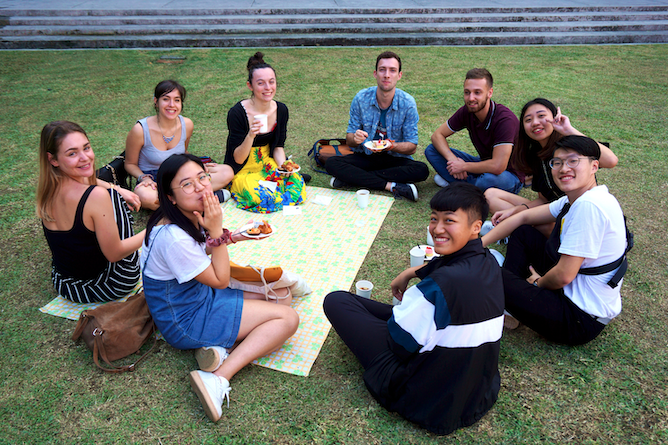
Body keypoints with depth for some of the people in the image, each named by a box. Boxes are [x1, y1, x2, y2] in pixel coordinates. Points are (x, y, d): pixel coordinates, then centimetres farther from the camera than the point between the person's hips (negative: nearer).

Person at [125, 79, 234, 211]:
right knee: (146, 197, -43)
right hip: (153, 180, -4)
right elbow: (130, 164, -2)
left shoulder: (187, 125, -4)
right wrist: (144, 178, -22)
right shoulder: (140, 130, -17)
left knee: (227, 172, -15)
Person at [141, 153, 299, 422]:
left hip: (198, 297, 9)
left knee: (281, 297, 9)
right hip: (185, 321, -9)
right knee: (287, 318, -13)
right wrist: (216, 231, -23)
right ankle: (219, 379, -21)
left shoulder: (190, 217, -4)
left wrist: (234, 237, 2)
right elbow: (220, 280, -21)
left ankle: (223, 345, -6)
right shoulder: (173, 238, -31)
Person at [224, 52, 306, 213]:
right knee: (262, 197, -30)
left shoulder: (281, 110, -4)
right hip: (243, 170, -4)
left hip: (268, 163, 4)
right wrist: (251, 135, -36)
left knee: (297, 184, -21)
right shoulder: (237, 113, -20)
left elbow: (278, 146, 7)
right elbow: (238, 158, -18)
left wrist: (283, 165, -13)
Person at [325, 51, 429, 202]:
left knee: (421, 170, -30)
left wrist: (392, 146, -31)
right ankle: (392, 186, -27)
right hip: (364, 156, 1)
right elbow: (349, 140, -4)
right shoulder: (361, 98, -9)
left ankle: (352, 178, -25)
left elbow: (411, 147, -8)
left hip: (394, 159, 0)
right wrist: (355, 139, -29)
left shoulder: (408, 103, -11)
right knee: (332, 164, -26)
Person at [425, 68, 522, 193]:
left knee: (489, 179, -44)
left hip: (509, 173, -6)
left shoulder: (505, 119, -29)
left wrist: (463, 166, -25)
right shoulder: (467, 111, -10)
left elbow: (498, 166, -38)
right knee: (431, 150, -5)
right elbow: (437, 135, -3)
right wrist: (452, 159, -21)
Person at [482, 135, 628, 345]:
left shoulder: (589, 206, -26)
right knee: (522, 233, 15)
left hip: (581, 320, -10)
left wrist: (538, 283, -4)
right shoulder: (575, 199, 3)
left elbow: (564, 276, -26)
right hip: (571, 291, 10)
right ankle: (509, 311, 13)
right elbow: (523, 217, 10)